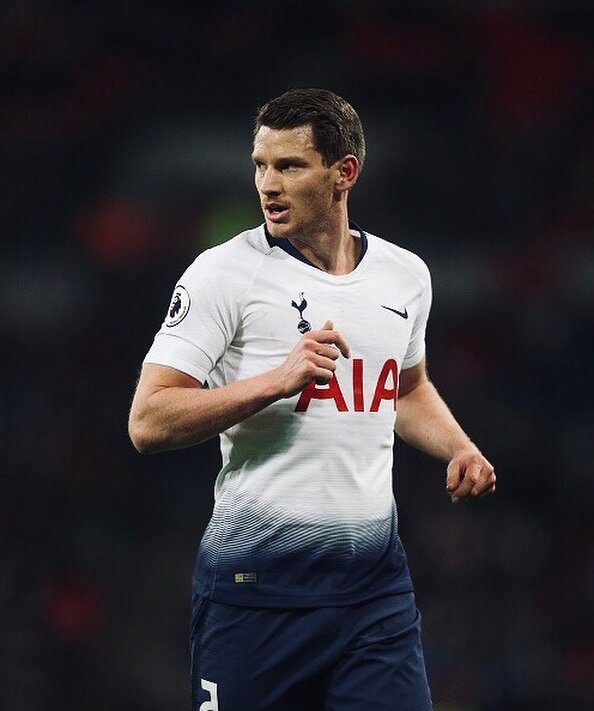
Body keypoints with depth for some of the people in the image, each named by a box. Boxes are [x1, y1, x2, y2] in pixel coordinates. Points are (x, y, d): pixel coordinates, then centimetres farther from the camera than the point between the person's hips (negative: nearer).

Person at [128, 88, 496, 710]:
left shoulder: (406, 275, 9)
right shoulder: (224, 273, -7)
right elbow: (147, 423, -13)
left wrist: (460, 452, 10)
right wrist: (278, 379, -23)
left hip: (377, 577, 4)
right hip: (257, 582, -4)